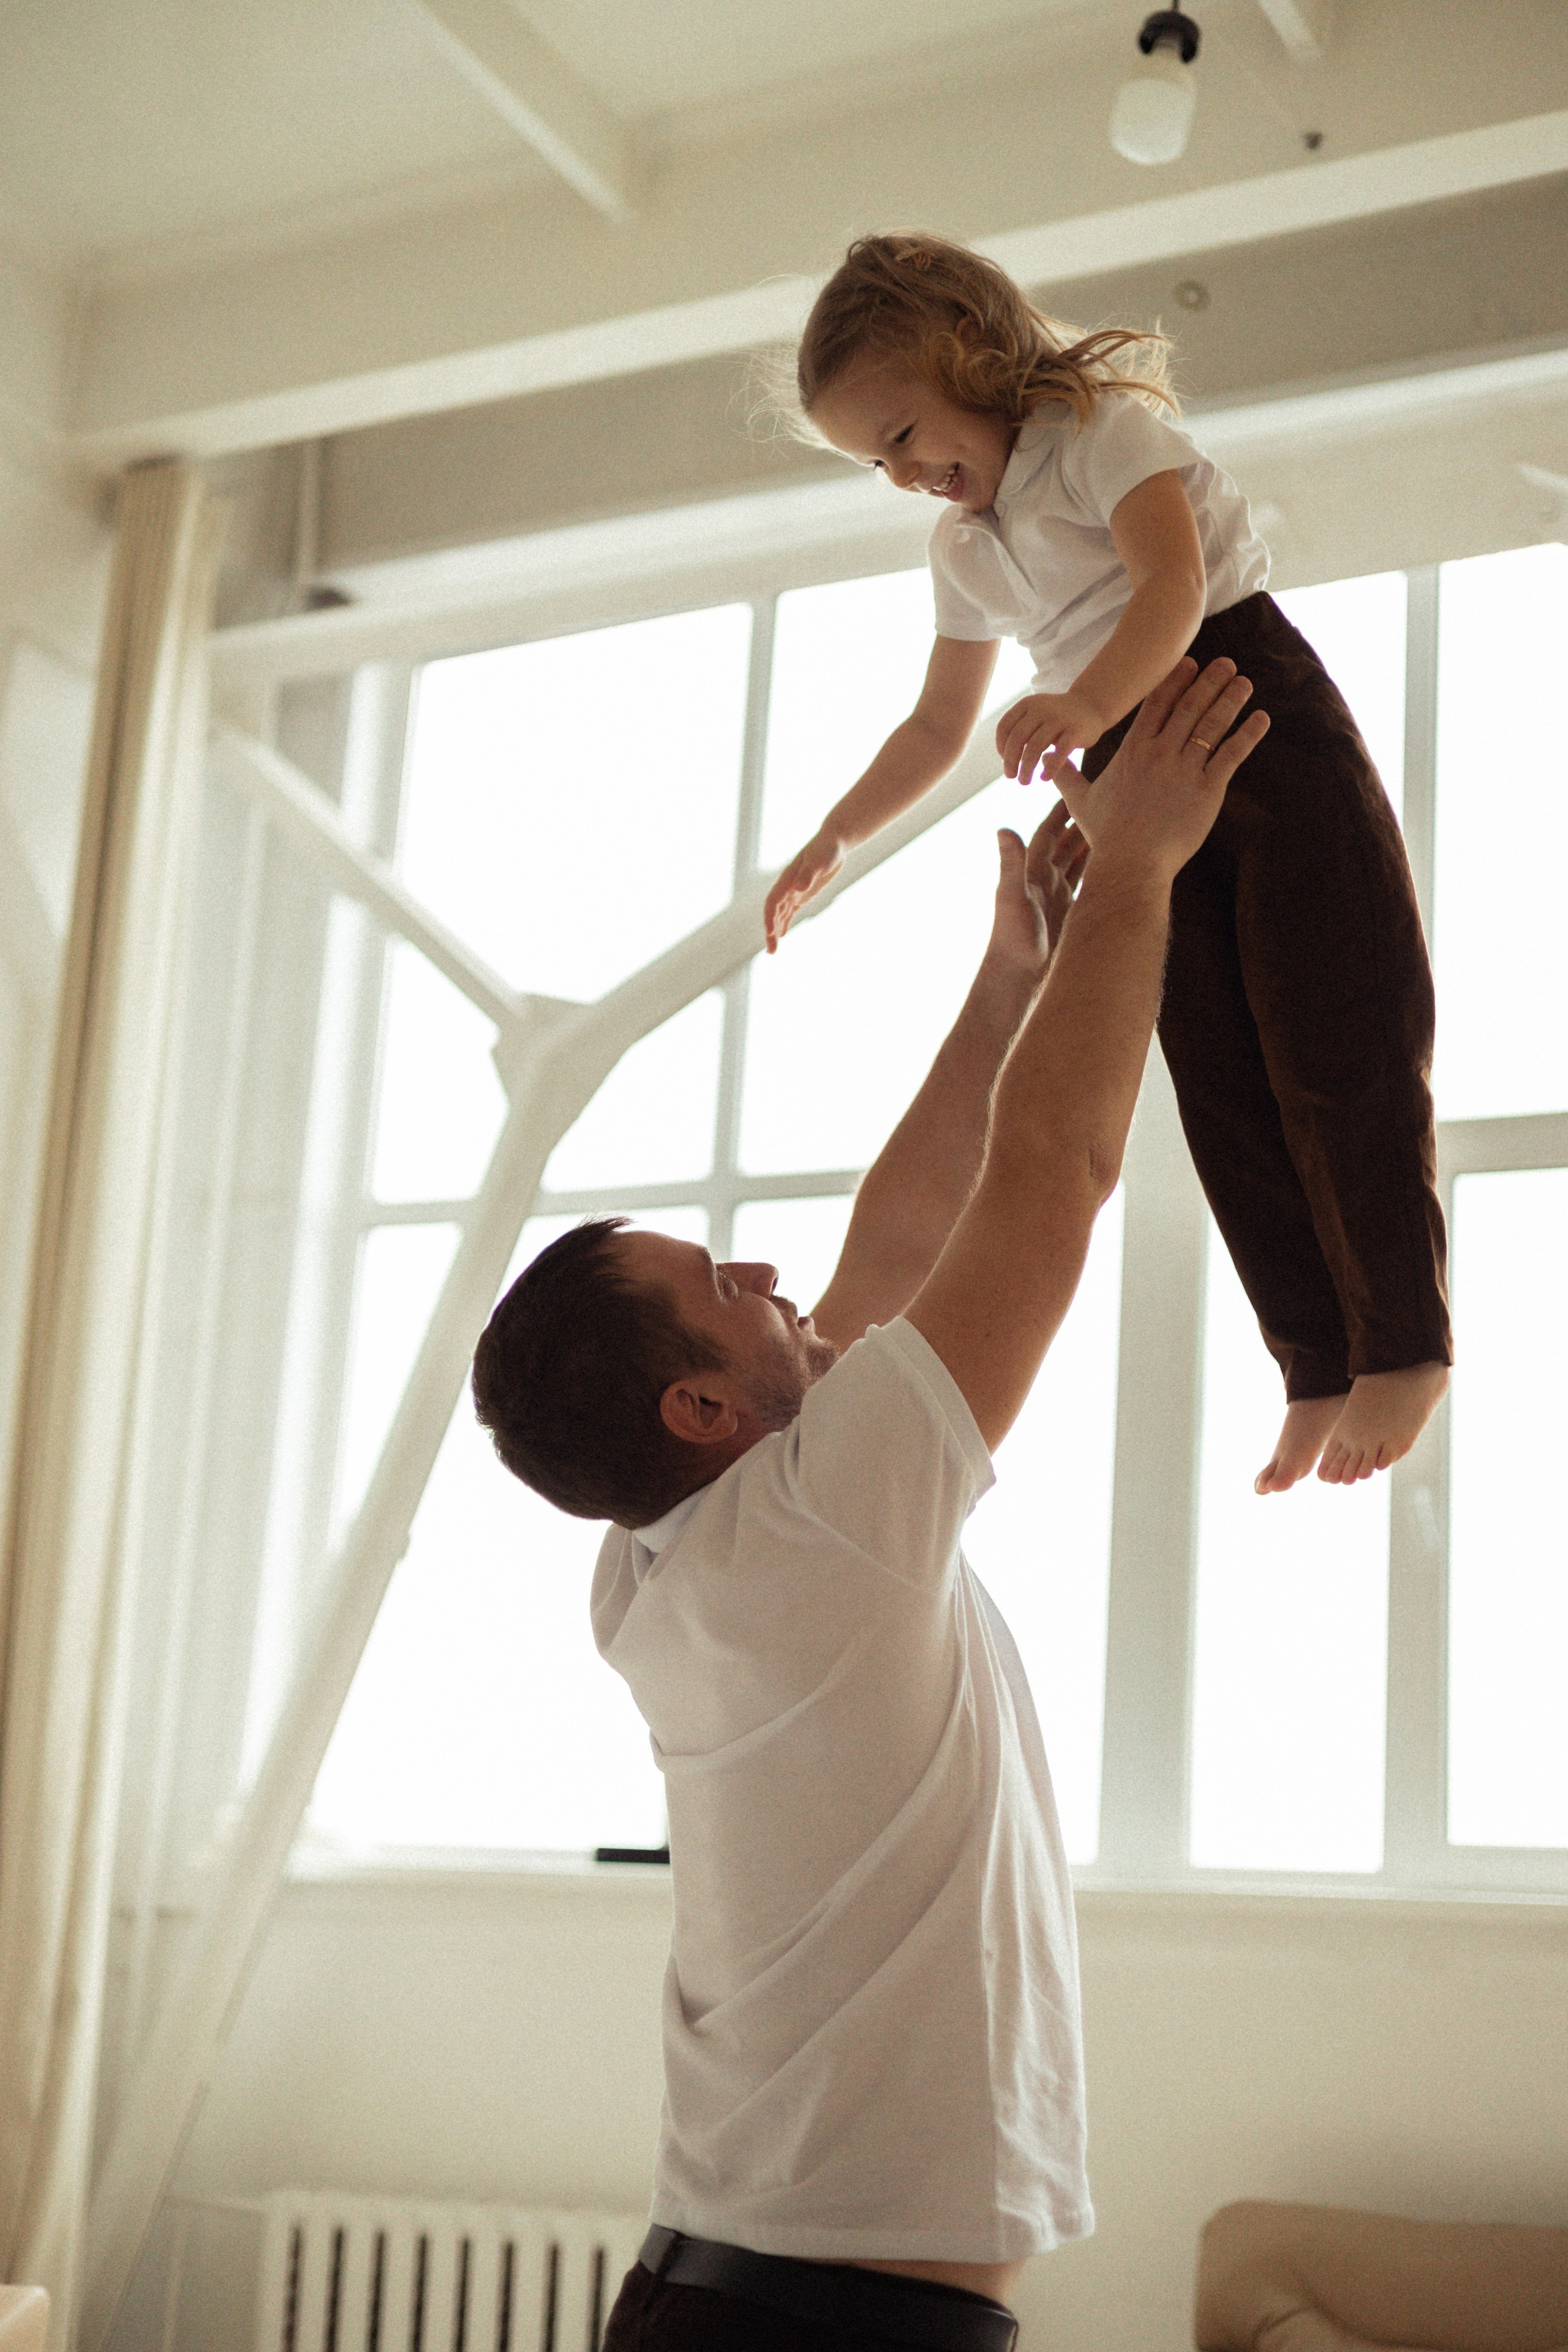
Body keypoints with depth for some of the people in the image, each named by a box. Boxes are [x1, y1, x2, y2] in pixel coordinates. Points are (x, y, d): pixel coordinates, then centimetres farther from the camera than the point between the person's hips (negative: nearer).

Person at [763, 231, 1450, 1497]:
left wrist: (1083, 705, -40)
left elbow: (1174, 583, -23)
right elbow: (939, 725, 26)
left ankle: (1405, 1343, -2)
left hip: (1252, 706, -7)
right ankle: (1321, 1367, 3)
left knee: (1334, 1038, -9)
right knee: (1218, 1076, -1)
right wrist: (835, 837, 21)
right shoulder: (964, 549, 17)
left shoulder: (1098, 429, -6)